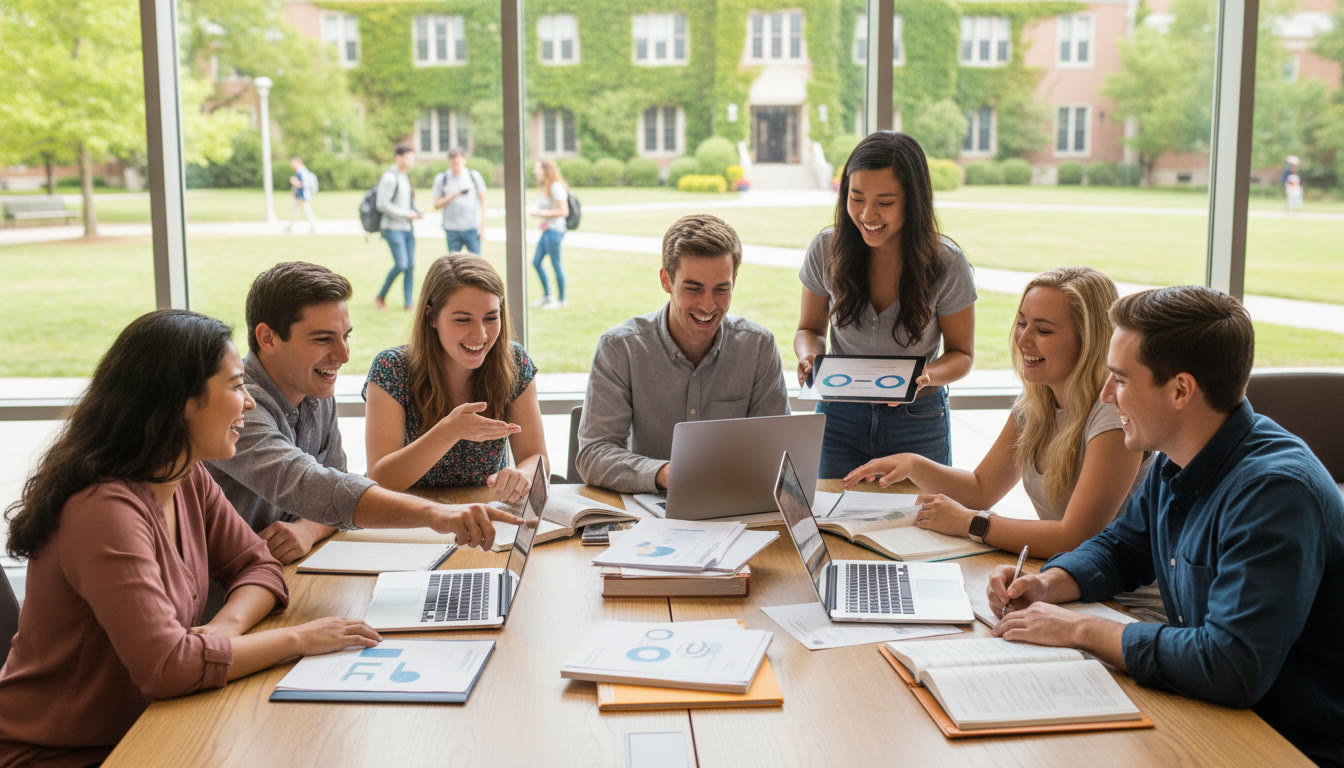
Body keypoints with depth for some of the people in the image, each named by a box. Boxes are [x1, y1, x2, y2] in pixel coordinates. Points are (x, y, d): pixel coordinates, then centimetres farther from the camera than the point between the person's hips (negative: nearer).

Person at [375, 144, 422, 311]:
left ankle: (408, 303, 6)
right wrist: (406, 214, -14)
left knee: (411, 266, 2)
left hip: (408, 228, 8)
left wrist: (416, 213, 6)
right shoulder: (389, 177, -12)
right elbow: (382, 205, -18)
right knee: (401, 264, -14)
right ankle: (381, 296, 5)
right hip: (393, 228, -8)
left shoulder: (405, 177, 15)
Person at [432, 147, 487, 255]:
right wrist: (452, 196, -14)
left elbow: (482, 201, 5)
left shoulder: (474, 176, 3)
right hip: (452, 229, 1)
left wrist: (482, 227, 0)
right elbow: (436, 205, 4)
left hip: (472, 228, -1)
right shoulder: (441, 179, 5)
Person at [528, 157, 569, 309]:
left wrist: (541, 213, -16)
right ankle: (546, 296, 22)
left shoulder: (556, 187, -14)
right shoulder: (545, 187, 14)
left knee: (556, 265, -2)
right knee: (536, 262, 12)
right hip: (546, 230, 10)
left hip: (554, 230, -10)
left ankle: (561, 300, 9)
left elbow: (563, 211, -18)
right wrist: (535, 211, 4)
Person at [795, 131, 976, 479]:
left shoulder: (947, 265, -15)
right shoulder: (826, 250, -10)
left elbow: (961, 354, -3)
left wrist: (926, 376, -25)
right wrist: (809, 355, -19)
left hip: (919, 425, -1)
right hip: (839, 416, 1)